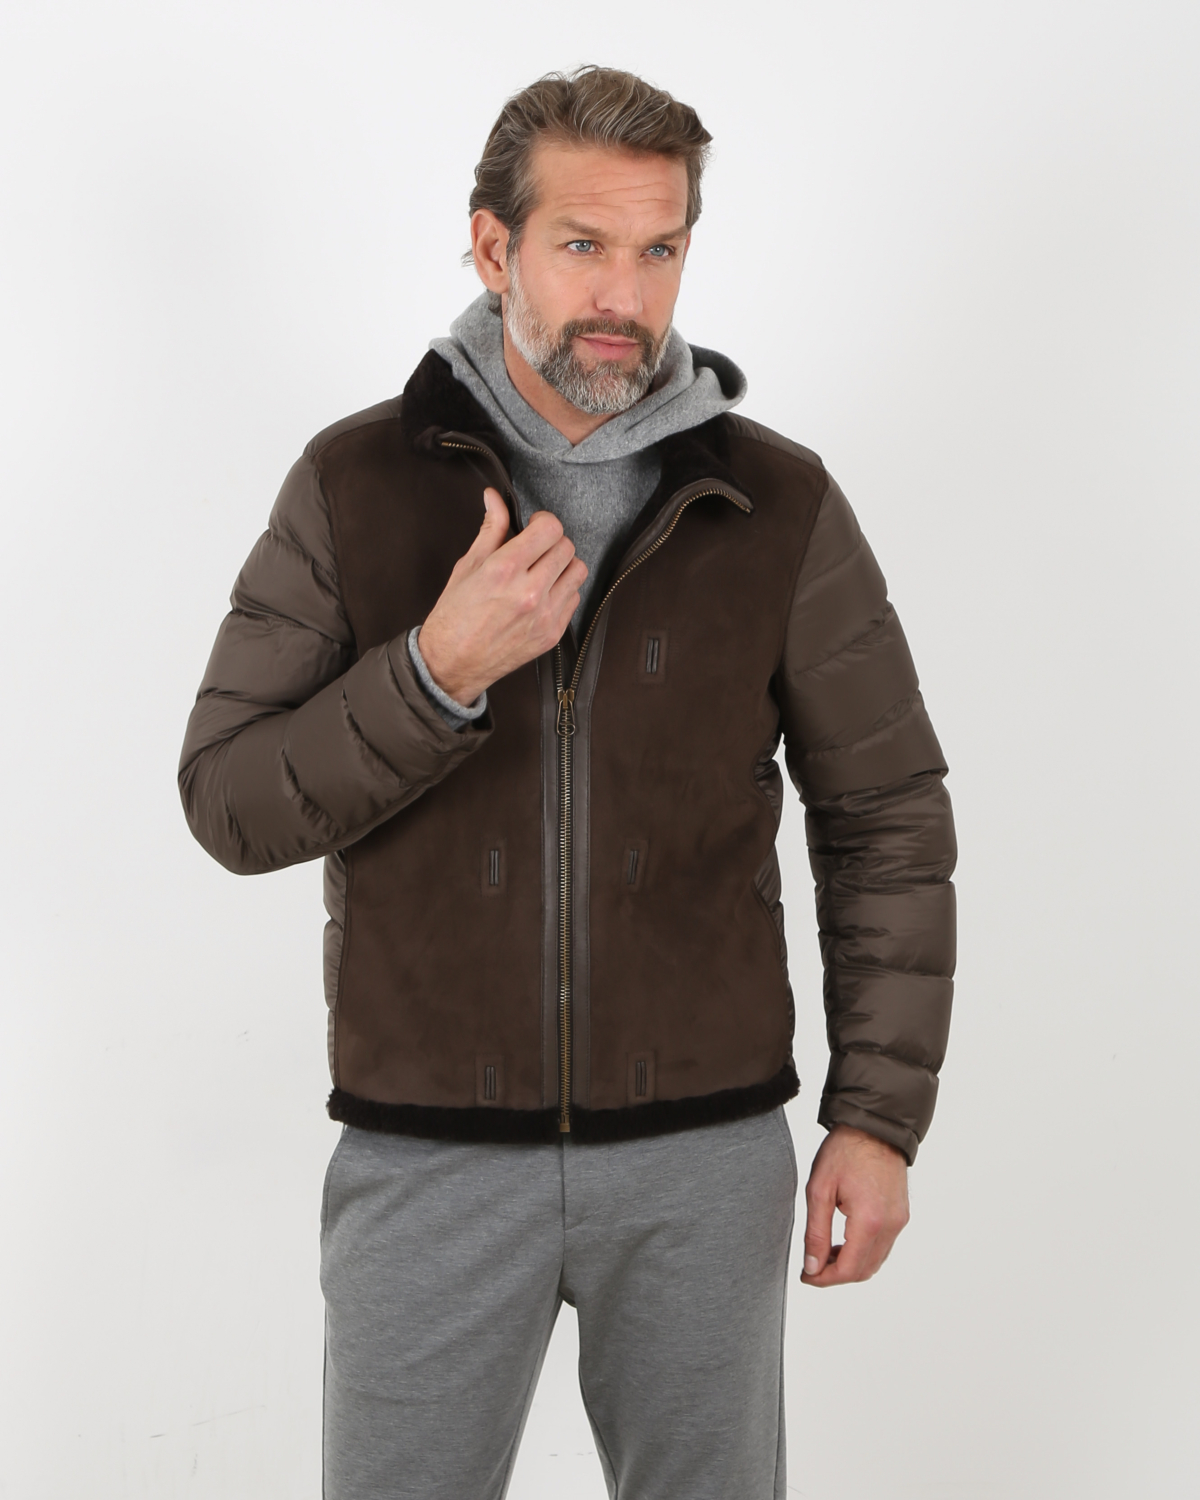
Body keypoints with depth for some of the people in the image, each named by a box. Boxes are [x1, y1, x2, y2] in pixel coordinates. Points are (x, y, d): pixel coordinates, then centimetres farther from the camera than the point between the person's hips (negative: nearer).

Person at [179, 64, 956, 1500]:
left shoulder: (781, 506, -2)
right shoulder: (355, 484, -3)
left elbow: (887, 817, 3)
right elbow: (229, 805, -7)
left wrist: (879, 1114, -1)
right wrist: (439, 671, -22)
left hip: (706, 1150, 1)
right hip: (428, 1151, 0)